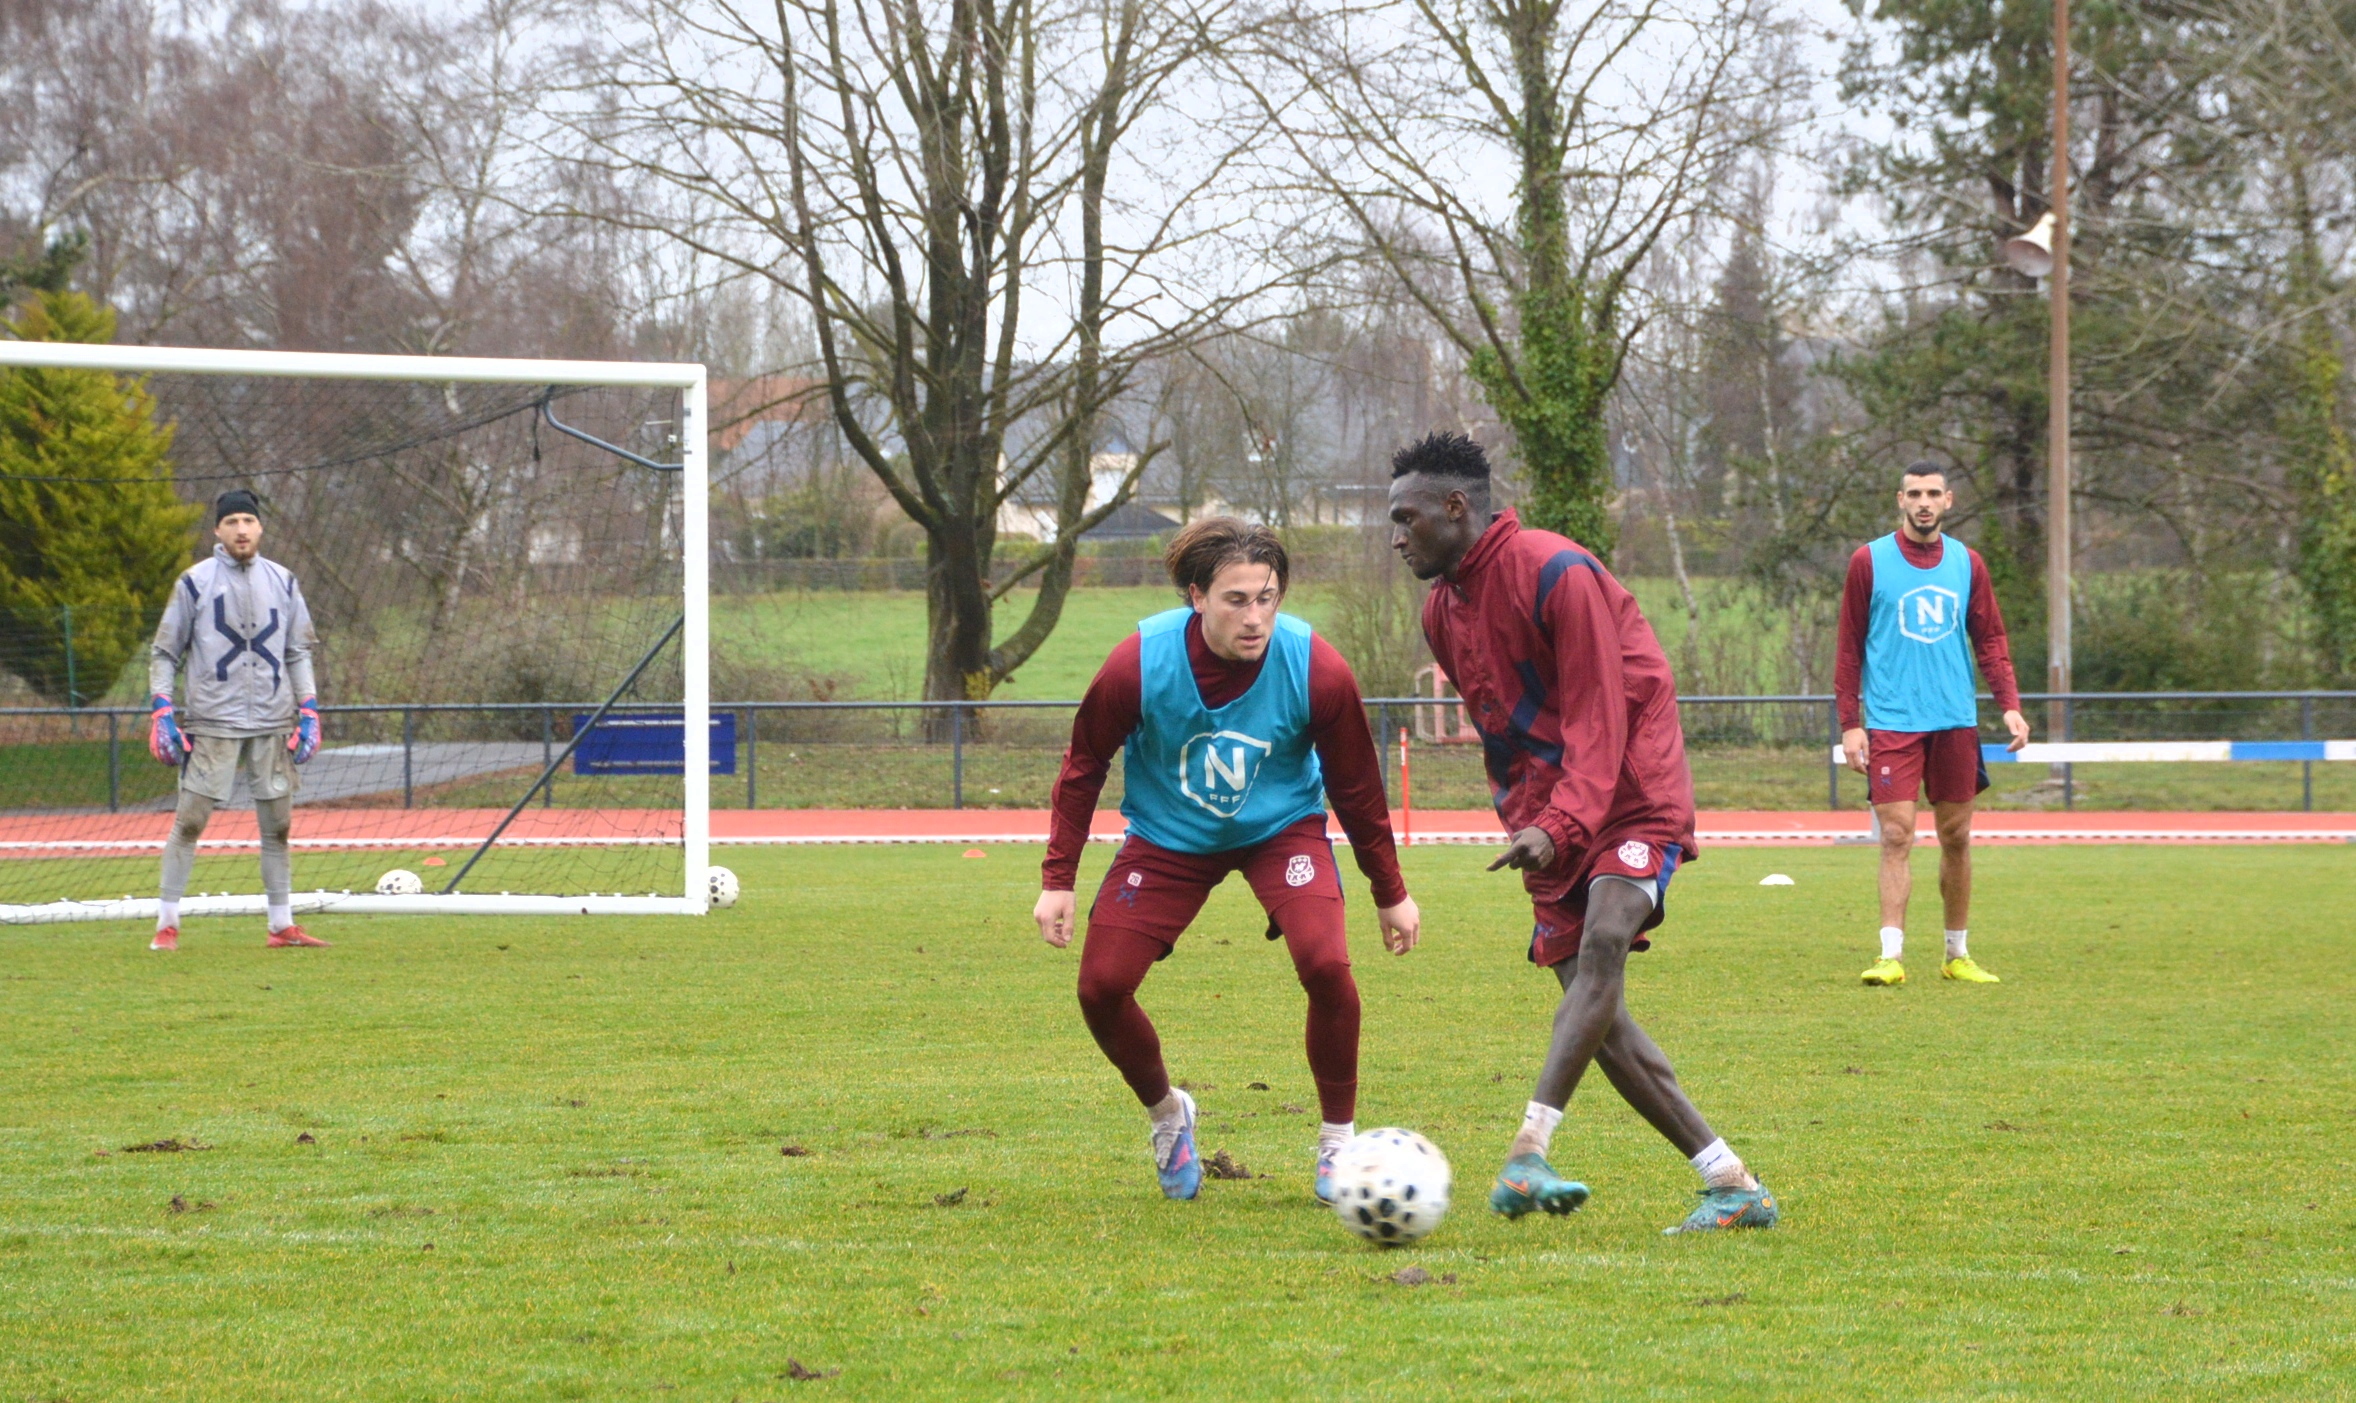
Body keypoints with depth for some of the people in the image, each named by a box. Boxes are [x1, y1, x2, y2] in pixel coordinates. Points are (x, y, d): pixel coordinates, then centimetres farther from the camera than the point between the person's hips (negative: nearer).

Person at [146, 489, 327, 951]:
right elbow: (164, 653, 3)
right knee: (189, 820, -7)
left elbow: (299, 652, 16)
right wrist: (161, 712, -6)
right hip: (212, 722, -3)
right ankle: (167, 924, -2)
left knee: (277, 823, 6)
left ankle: (282, 925, 13)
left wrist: (308, 710, 6)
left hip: (273, 723, 3)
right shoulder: (195, 582, -1)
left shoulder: (282, 582, 9)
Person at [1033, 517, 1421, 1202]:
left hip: (1281, 828, -1)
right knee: (1101, 987, -9)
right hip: (1167, 837, 1)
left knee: (1326, 965, -24)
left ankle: (1338, 1140, -2)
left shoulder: (1317, 670, -25)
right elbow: (1083, 767, -9)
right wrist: (1057, 881, -10)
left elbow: (1355, 786, -8)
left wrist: (1390, 893, 1)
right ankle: (1167, 1114, 22)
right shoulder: (1139, 664, -26)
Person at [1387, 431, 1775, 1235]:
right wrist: (1522, 823, 11)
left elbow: (1599, 718, -20)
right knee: (1596, 1015, -1)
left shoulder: (1559, 575, -16)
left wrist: (1557, 826, -30)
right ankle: (1733, 1185, 3)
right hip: (1547, 825, 8)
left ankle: (1527, 1153, -44)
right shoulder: (1442, 611, 11)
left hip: (1630, 799, -8)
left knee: (1602, 944, -30)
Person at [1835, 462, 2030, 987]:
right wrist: (1850, 722, -3)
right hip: (1892, 723, -3)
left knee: (1956, 837, 7)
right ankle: (1891, 956, -12)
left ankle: (1957, 955, 16)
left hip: (1955, 721, 3)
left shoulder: (1967, 564, 9)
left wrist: (2009, 704, -2)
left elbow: (1990, 640, 11)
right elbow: (1850, 648, 3)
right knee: (1896, 836, -10)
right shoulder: (1870, 561, 1)